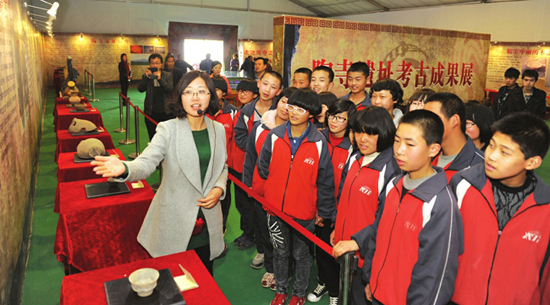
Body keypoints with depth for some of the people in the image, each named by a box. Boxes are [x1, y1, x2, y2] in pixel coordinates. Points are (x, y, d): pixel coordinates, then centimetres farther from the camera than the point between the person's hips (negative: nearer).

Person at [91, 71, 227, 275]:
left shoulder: (218, 130, 3)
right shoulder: (168, 130, -10)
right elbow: (146, 162, -24)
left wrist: (219, 188, -5)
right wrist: (124, 169, -45)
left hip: (207, 222, 4)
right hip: (174, 221, -3)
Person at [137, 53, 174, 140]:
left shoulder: (168, 75, 4)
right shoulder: (146, 76, 6)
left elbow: (170, 89, -12)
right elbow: (140, 89, -9)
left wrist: (160, 78, -24)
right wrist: (146, 77, -23)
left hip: (166, 112, -1)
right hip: (151, 113, 1)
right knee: (153, 139, 8)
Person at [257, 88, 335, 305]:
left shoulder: (319, 143, -12)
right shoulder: (274, 136, -7)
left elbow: (325, 180, -6)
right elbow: (263, 168, 6)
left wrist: (323, 211, -2)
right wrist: (273, 191, 10)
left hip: (304, 212, -2)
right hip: (275, 208, 2)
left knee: (301, 254, 16)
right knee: (280, 252, 19)